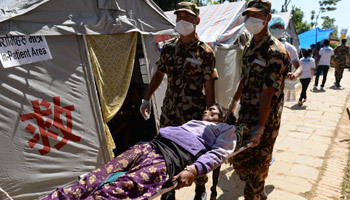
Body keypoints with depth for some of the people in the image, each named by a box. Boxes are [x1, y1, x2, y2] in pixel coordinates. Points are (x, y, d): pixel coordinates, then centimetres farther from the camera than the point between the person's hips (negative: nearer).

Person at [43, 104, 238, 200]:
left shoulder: (226, 129, 20)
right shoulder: (193, 122, 40)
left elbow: (219, 152, 1)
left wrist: (194, 169, -17)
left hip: (168, 158, -7)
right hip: (150, 146, 7)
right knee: (93, 181, -11)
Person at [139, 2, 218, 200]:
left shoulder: (205, 52, -8)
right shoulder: (169, 47, 5)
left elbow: (209, 87, -9)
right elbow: (159, 74, 13)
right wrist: (147, 99, 10)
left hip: (194, 115, -4)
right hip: (169, 111, 5)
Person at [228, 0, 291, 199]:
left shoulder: (275, 51, -18)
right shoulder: (249, 48, 8)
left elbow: (268, 91, -22)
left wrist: (261, 126, -22)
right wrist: (235, 101, 24)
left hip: (265, 118, -8)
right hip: (246, 114, 9)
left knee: (257, 164, 6)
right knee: (237, 157, 20)